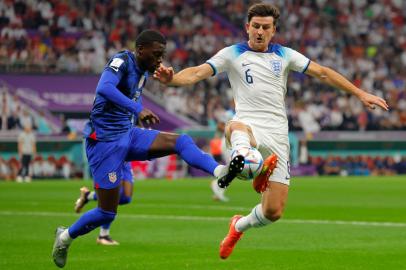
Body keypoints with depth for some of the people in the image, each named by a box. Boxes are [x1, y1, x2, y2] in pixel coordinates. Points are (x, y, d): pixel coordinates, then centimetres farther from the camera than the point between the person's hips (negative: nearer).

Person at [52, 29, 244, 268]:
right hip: (104, 141, -8)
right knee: (107, 212, -2)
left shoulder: (144, 72, 9)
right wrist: (138, 110, -45)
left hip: (127, 135, 8)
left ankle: (220, 172, -34)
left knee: (181, 141, -14)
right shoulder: (122, 60, -17)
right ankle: (65, 237, 21)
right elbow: (104, 88, -37)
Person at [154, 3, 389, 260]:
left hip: (276, 134, 3)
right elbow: (199, 72, -8)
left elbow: (323, 73, 15)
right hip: (248, 125, -3)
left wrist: (361, 94, 11)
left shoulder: (284, 55, 13)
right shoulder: (232, 54, 5)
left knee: (273, 212, 0)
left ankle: (239, 226, 32)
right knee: (236, 128, -44)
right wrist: (172, 78, -29)